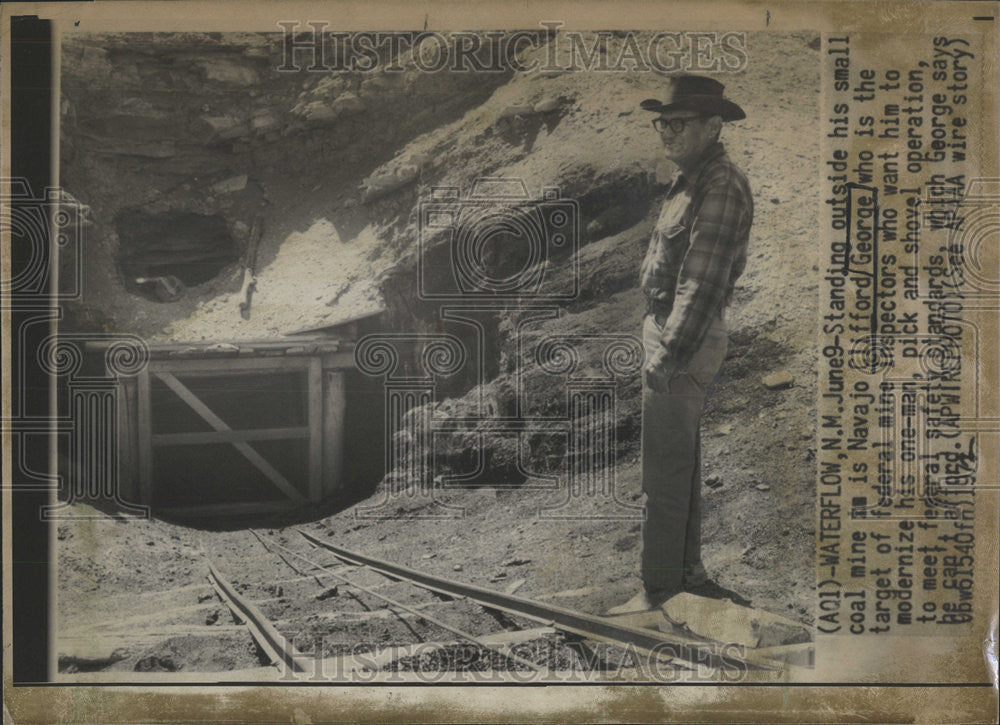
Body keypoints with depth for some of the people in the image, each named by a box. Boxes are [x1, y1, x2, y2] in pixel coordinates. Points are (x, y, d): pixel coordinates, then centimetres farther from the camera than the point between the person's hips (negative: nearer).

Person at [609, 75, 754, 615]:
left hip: (683, 343, -11)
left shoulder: (720, 188, -17)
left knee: (664, 472, -6)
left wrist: (667, 355, -24)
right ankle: (687, 569, 29)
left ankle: (660, 585, 2)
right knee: (682, 462, 17)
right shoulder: (691, 181, 15)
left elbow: (702, 283, -23)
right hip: (670, 334, 11)